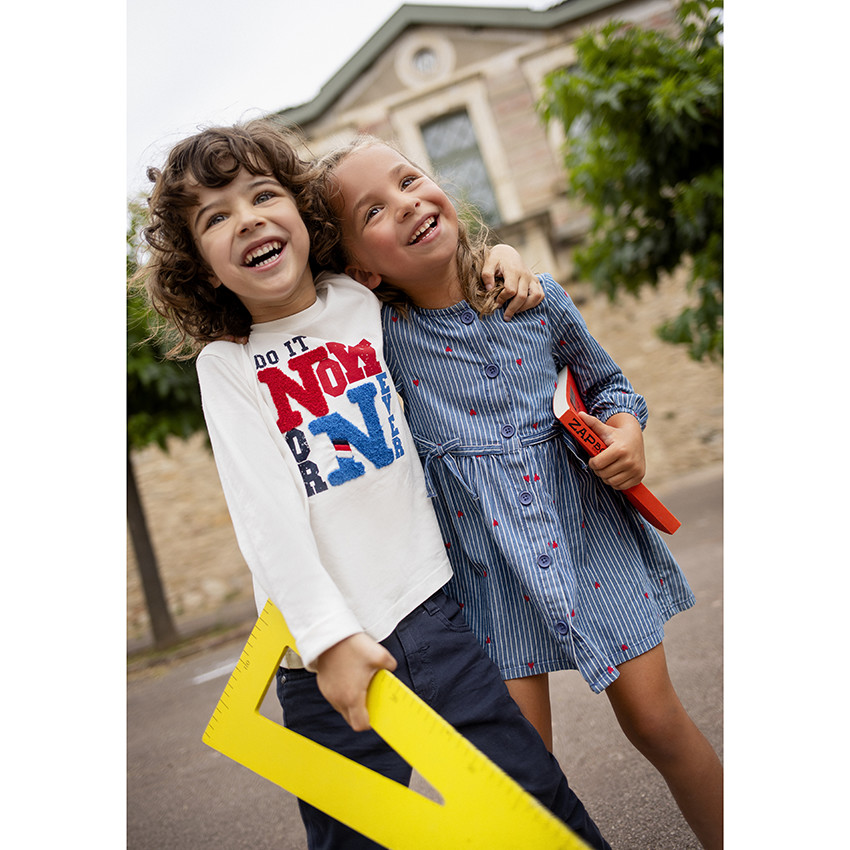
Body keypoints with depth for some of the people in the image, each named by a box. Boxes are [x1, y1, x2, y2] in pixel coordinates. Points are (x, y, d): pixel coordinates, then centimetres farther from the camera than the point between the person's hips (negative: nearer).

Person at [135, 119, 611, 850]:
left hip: (429, 611, 2)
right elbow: (267, 515, -13)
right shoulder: (225, 365, -2)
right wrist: (329, 638, -20)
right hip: (325, 659, -2)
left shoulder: (367, 303, 5)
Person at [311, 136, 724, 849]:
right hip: (488, 559, -1)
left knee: (658, 722, 8)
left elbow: (607, 381, 10)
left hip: (588, 526, 1)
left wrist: (628, 426, -6)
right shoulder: (378, 331, -10)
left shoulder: (537, 297, -5)